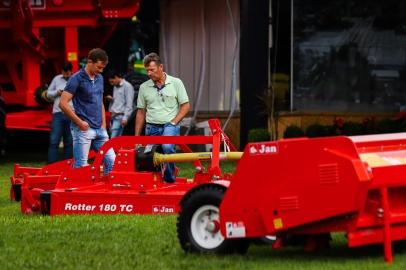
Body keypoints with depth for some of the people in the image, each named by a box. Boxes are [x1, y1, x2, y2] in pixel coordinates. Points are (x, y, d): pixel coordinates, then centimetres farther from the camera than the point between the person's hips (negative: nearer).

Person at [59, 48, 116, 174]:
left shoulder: (99, 79, 13)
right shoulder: (77, 78, -9)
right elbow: (63, 103, -14)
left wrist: (103, 124, 12)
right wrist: (80, 122, -13)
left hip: (99, 130, 7)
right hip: (83, 129, -7)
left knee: (112, 161, 1)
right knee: (81, 167, -3)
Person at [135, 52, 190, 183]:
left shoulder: (175, 83, 1)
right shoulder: (144, 87, 9)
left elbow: (185, 105, 3)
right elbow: (141, 113, 14)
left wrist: (173, 122, -9)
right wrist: (136, 137, 11)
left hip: (170, 125, -4)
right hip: (152, 128, 4)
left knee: (167, 147, -31)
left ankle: (170, 179, -21)